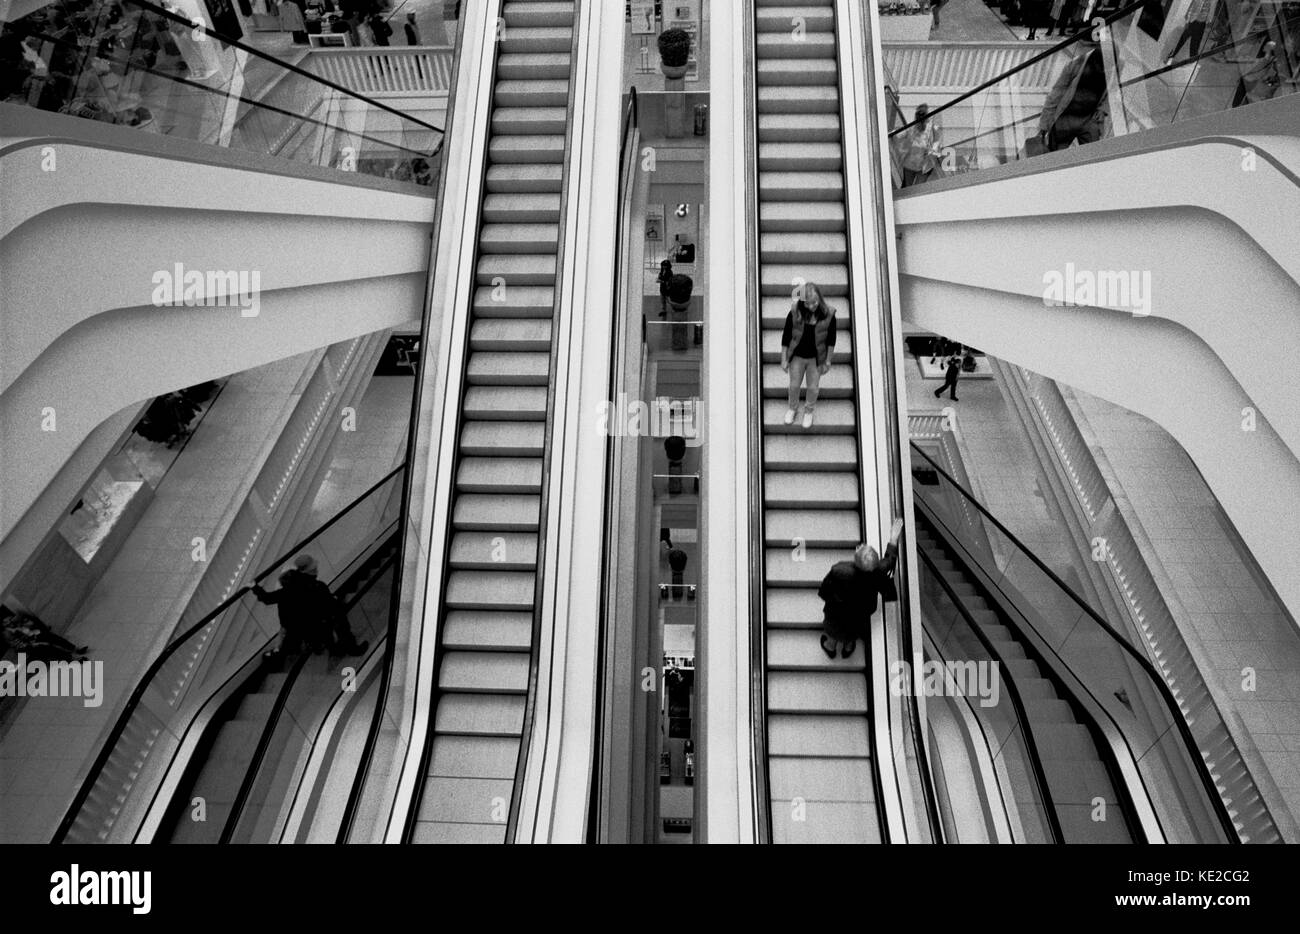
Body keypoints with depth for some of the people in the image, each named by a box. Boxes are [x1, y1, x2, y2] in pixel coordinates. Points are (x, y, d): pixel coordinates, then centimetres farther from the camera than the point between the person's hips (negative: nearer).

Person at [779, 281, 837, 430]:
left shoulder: (828, 314, -22)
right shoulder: (795, 312, -23)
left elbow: (831, 339, -8)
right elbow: (786, 336, -11)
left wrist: (828, 361, -1)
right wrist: (784, 360, -7)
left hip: (816, 358, 0)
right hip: (797, 357, 0)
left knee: (813, 388, 17)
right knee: (794, 386, 18)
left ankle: (809, 411, 46)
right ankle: (793, 409, 48)